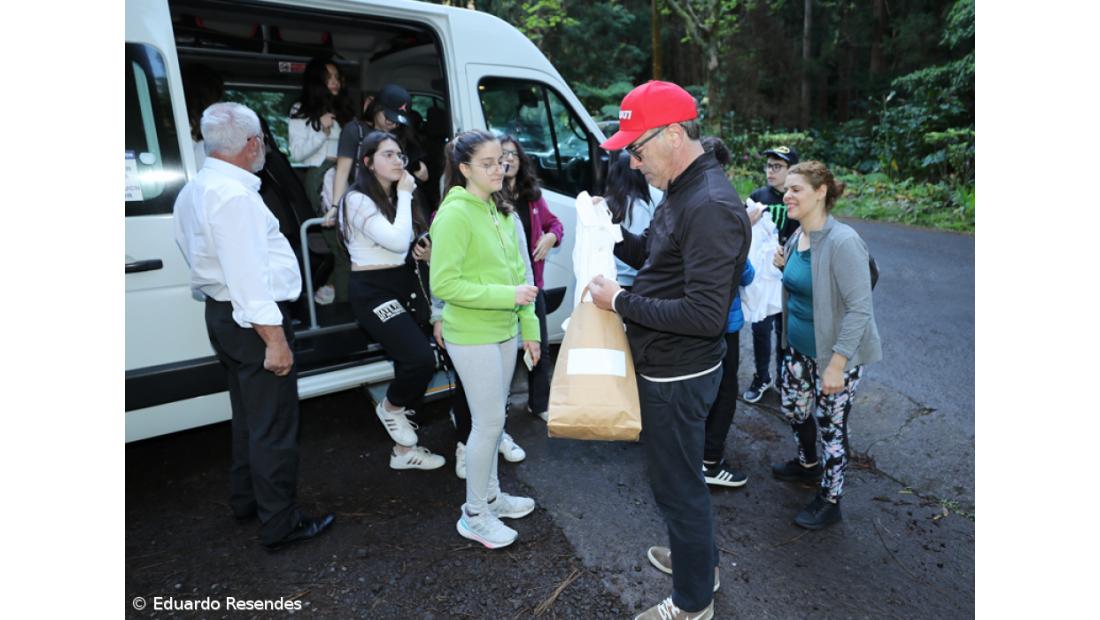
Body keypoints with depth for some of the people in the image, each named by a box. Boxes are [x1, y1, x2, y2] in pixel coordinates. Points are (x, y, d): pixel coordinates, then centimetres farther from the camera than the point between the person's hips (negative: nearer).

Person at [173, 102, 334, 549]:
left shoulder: (194, 190, 11)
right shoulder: (234, 194, -21)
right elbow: (247, 274, -25)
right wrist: (274, 339, -24)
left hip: (222, 313, 10)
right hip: (253, 319, -10)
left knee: (249, 414, 22)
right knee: (274, 423, 0)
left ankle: (246, 500, 37)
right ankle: (280, 523, 11)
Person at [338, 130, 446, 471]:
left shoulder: (396, 198, 13)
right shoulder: (358, 200, -12)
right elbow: (397, 240, -24)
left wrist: (426, 253, 2)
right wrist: (405, 194, -14)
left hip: (408, 285, 8)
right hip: (373, 291, -8)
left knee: (411, 364, 9)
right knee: (421, 359, -23)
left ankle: (404, 450, 24)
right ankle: (390, 407, 11)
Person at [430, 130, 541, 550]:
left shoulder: (501, 211, 10)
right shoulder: (455, 215, -16)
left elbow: (517, 272, 13)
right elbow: (443, 284, -20)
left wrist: (529, 327, 11)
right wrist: (507, 295, -23)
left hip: (504, 331, 8)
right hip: (472, 337, -8)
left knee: (492, 419, 18)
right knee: (489, 422, 0)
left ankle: (490, 494, 36)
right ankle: (474, 515, 19)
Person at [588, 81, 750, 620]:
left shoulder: (711, 207, -25)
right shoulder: (682, 193, 6)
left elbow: (705, 315, -30)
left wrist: (620, 302, -23)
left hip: (678, 377, -10)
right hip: (667, 368, 10)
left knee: (678, 485, 8)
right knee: (679, 475, 26)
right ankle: (698, 557, 50)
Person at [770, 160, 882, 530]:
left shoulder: (842, 242, -24)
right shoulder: (797, 237, 1)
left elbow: (859, 307, -25)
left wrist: (836, 364, -26)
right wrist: (784, 266, -4)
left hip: (835, 353, -8)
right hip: (798, 346, 8)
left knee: (830, 425, 6)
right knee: (793, 409, 21)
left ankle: (830, 502, 27)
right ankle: (807, 464, 49)